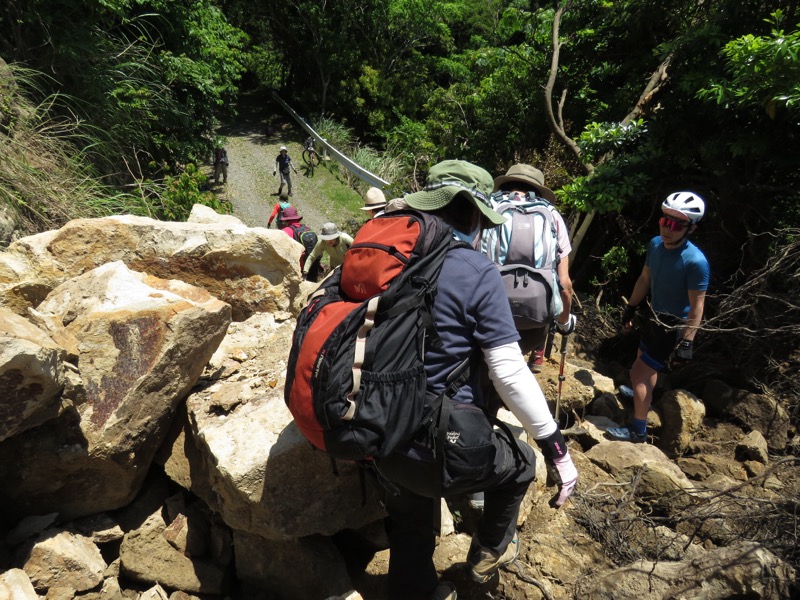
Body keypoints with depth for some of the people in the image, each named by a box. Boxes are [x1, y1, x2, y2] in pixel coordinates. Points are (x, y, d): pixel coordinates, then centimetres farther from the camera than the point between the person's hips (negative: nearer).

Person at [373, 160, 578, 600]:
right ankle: (490, 554, 47)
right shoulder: (477, 272, -14)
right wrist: (556, 448, -4)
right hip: (445, 450, -4)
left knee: (408, 523, 30)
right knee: (520, 461, 28)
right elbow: (510, 372, -16)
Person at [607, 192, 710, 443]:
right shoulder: (655, 244, -8)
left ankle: (638, 431, 10)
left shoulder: (695, 261, -28)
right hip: (655, 317, 7)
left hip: (675, 327, -7)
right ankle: (643, 395, 57)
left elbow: (697, 305, -22)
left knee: (638, 373, -5)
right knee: (647, 365, 27)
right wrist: (630, 307, 14)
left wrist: (687, 341, -21)